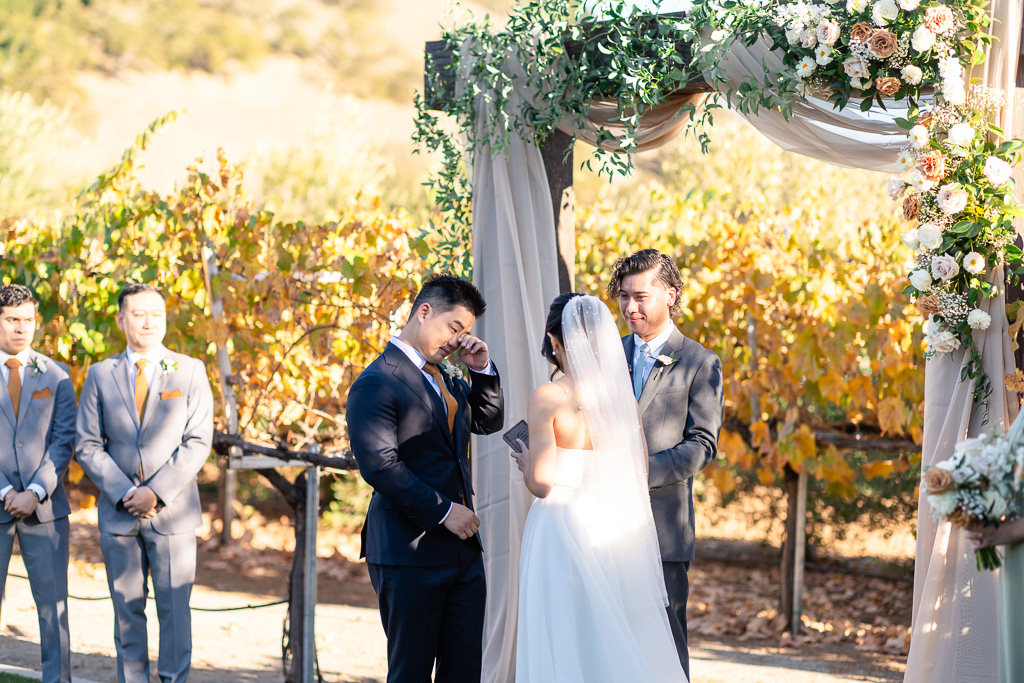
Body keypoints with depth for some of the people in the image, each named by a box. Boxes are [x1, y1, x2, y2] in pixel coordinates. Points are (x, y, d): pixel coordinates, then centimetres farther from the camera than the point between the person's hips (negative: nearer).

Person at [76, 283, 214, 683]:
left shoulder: (190, 371, 5)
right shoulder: (100, 375, 9)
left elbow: (198, 443, -2)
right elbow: (88, 446, 4)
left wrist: (156, 493, -12)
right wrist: (125, 493, -9)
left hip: (172, 512, -1)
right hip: (118, 514, 1)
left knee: (174, 608, -4)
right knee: (126, 610, 4)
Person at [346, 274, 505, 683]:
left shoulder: (445, 375, 16)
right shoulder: (377, 384, -11)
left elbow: (489, 421, 27)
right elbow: (379, 466, -19)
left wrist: (482, 368, 9)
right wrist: (443, 510, -17)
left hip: (462, 549, 8)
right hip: (410, 553, -8)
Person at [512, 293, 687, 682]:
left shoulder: (548, 398, -11)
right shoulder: (624, 395, 3)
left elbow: (541, 480, -17)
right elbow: (640, 473, 9)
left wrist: (526, 463, 5)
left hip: (564, 528, -5)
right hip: (619, 528, 5)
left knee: (565, 646, 1)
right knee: (617, 646, 11)